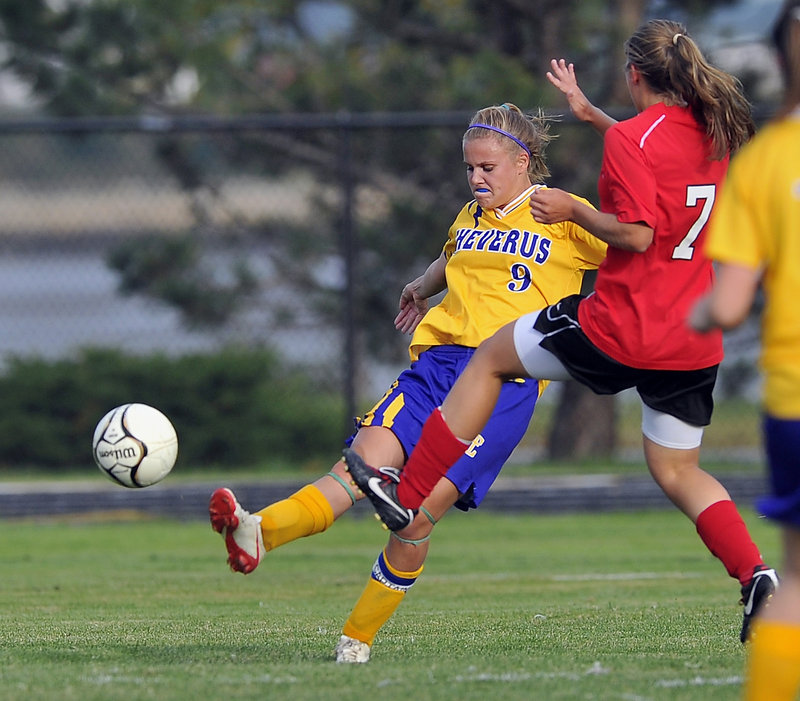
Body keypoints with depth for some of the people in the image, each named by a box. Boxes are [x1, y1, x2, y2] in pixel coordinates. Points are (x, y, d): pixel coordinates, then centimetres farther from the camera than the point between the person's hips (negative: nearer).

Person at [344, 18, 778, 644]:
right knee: (678, 472, 17)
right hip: (695, 342, 7)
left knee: (490, 359, 14)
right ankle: (757, 578, -5)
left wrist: (574, 211, -5)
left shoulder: (632, 139, -14)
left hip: (622, 329, -7)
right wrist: (588, 112, 35)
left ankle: (405, 496, 20)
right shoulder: (713, 132, 10)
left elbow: (636, 233, -20)